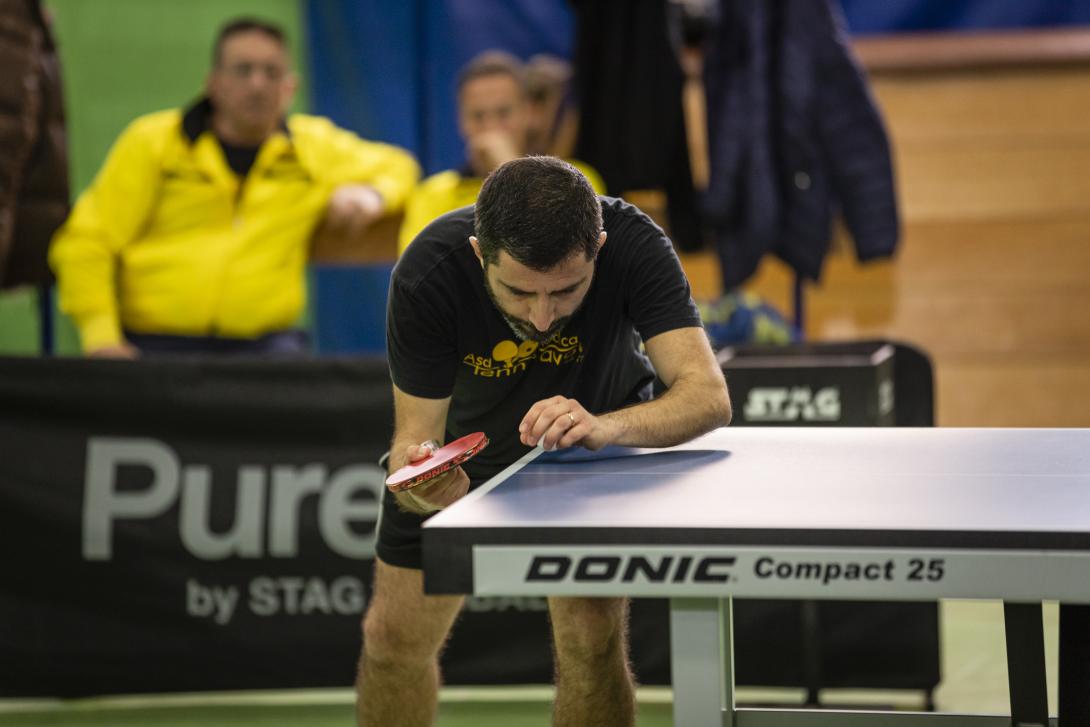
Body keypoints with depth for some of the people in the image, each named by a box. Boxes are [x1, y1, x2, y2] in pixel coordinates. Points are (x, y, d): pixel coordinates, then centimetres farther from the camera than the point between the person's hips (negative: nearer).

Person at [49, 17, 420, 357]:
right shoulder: (152, 141, 7)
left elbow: (395, 166, 32)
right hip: (154, 340, -2)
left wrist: (371, 195, 7)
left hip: (261, 341, 2)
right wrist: (101, 337, -9)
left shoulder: (314, 145, 15)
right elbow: (85, 242, 4)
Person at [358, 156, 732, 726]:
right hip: (463, 450, 1)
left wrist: (605, 425, -61)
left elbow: (708, 396, -42)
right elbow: (415, 429, -28)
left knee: (591, 636, -17)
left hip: (598, 443, -1)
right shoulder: (428, 273, -36)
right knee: (393, 636, 5)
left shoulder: (633, 245, -37)